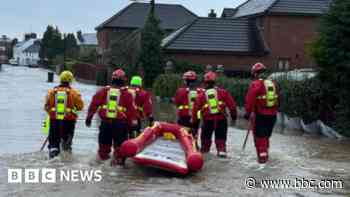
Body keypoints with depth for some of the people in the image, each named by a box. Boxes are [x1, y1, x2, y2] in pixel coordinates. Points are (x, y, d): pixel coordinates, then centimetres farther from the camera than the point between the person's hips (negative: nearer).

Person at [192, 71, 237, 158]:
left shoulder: (201, 95, 5)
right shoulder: (222, 92, 4)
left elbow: (195, 109, 6)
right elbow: (231, 104, 1)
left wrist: (195, 122, 14)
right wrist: (234, 115, 10)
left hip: (208, 120, 0)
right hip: (221, 119, 0)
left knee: (206, 137, 18)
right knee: (220, 137, 12)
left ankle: (204, 151, 23)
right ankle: (221, 150, -2)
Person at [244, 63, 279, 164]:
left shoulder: (256, 84, -12)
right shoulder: (273, 83, 9)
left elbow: (250, 100, -15)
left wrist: (248, 113, -9)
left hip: (261, 114, -6)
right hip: (272, 114, 6)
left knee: (260, 136, 2)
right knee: (266, 135, 20)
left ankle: (262, 156, -3)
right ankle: (265, 153, 31)